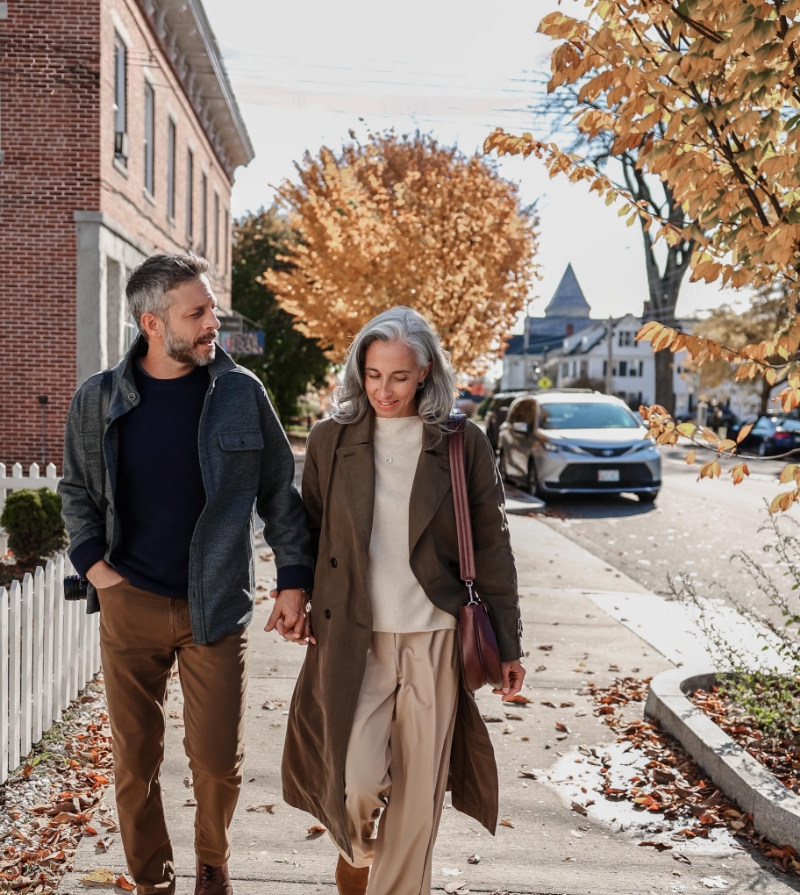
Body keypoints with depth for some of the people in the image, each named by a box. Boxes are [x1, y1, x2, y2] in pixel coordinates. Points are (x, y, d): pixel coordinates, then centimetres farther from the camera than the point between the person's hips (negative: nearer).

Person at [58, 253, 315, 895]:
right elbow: (77, 490, 13)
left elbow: (280, 492, 3)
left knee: (219, 761, 2)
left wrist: (294, 580, -1)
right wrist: (93, 560, 0)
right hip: (129, 602, 1)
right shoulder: (100, 399, 0)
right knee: (135, 759, 10)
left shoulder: (241, 393, -3)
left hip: (215, 606, -1)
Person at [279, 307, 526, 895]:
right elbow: (310, 535, 12)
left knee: (419, 789, 6)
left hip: (437, 640, 0)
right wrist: (301, 607, 9)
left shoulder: (464, 445, -1)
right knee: (356, 782, -6)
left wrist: (508, 645, 4)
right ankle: (358, 847, 29)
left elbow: (492, 549, 2)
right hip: (355, 639, 0)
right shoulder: (332, 440, 3)